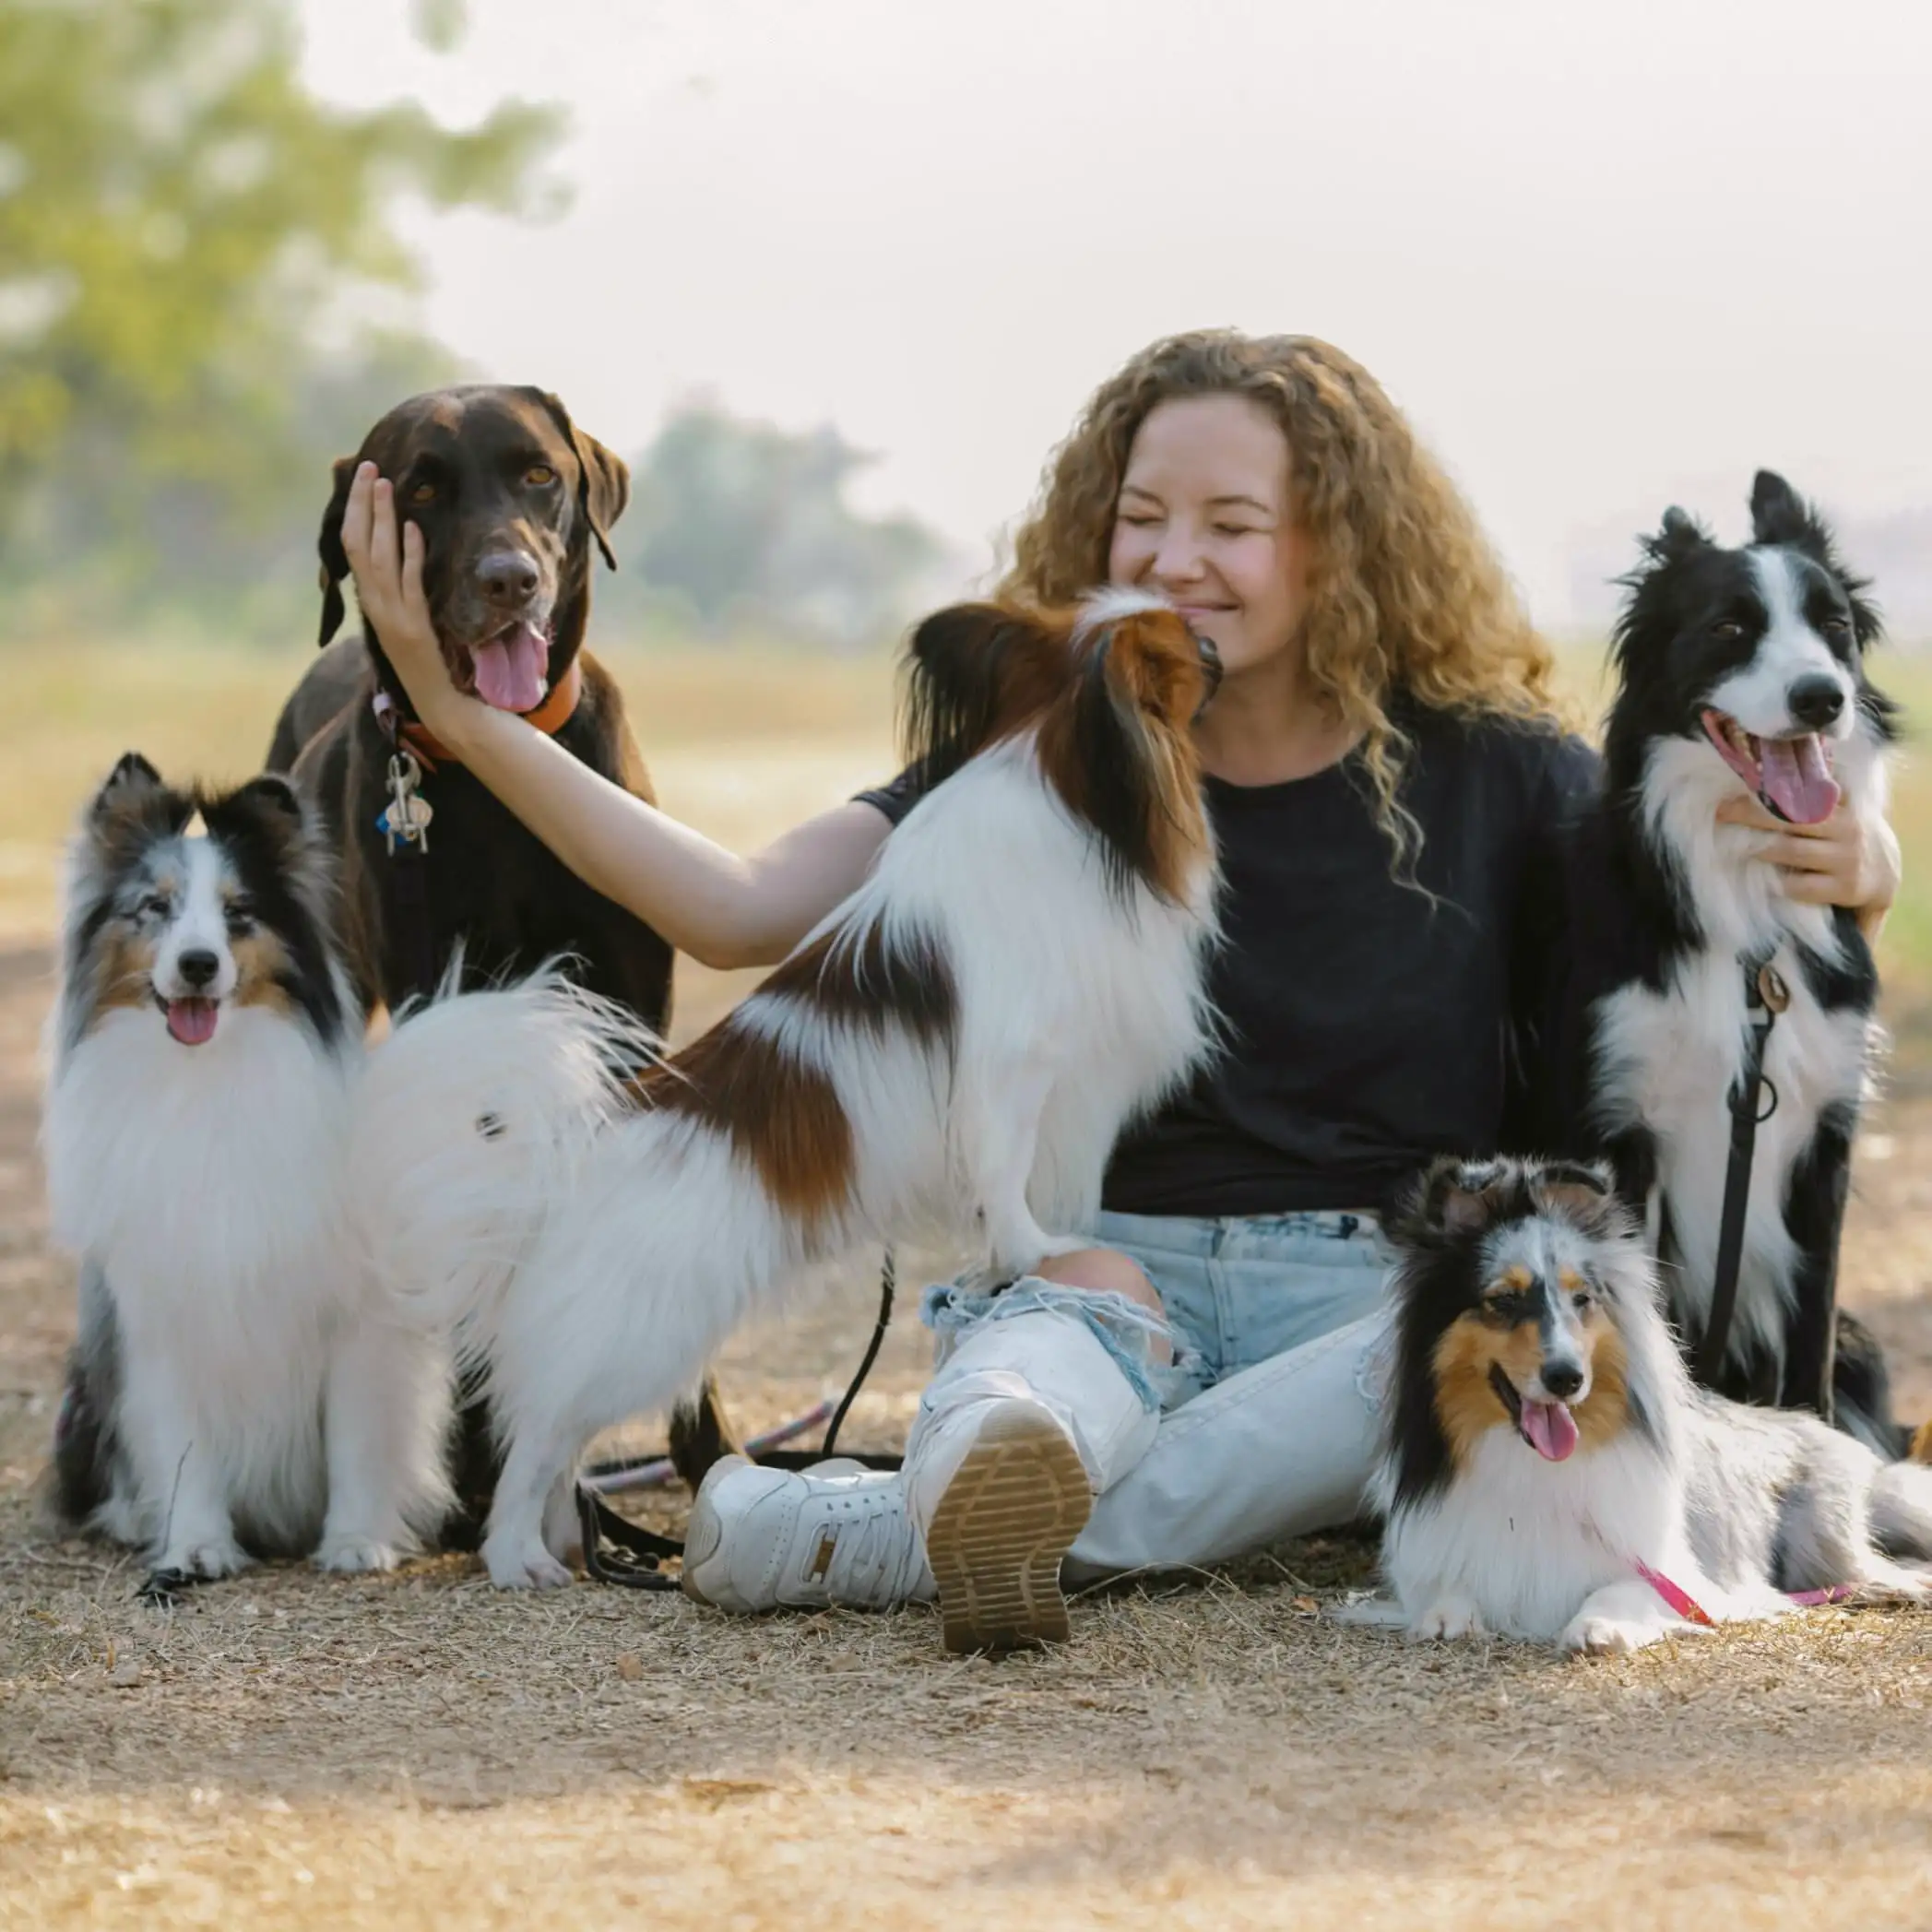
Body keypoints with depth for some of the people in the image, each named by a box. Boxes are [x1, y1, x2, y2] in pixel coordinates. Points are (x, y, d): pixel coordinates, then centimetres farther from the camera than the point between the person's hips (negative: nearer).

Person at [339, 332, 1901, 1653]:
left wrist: (1845, 867, -19)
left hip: (1388, 1289, -1)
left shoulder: (1486, 771, 2)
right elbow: (742, 914, -5)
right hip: (1110, 1264, 1)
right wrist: (471, 717, -13)